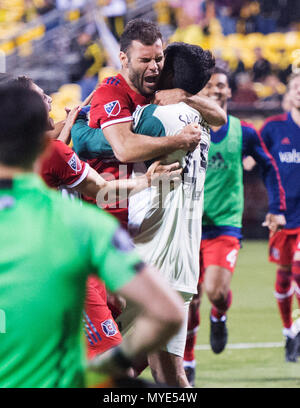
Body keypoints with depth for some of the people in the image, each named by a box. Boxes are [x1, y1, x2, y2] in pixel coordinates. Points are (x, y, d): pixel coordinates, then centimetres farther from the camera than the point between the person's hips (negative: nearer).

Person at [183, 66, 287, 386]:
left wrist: (276, 208, 11)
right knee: (190, 299, 0)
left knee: (216, 291, -19)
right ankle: (187, 362, 18)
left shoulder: (244, 133, 2)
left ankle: (219, 316, 17)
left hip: (225, 227, -1)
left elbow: (269, 168, 15)